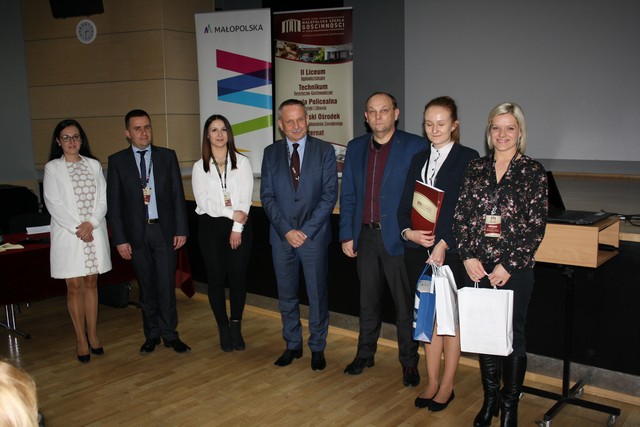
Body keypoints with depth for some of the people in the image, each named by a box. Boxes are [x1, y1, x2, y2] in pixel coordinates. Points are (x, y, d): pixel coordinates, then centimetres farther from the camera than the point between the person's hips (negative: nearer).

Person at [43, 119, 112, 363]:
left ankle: (93, 335, 16)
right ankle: (81, 340, 9)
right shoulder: (52, 168, 1)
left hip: (95, 232, 2)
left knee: (91, 283, 8)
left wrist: (91, 223, -11)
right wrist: (77, 228, -13)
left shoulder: (94, 165, 9)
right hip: (67, 234, -2)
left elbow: (103, 198, 3)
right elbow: (53, 204, -6)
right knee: (74, 286, 1)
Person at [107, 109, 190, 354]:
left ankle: (170, 334, 13)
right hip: (136, 233, 0)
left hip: (164, 230, 0)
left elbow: (178, 195, 3)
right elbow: (113, 203, 1)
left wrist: (181, 229, -3)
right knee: (146, 287, 9)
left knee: (166, 285, 1)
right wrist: (120, 239, -5)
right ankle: (152, 334, 23)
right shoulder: (117, 161, 2)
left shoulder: (167, 156, 4)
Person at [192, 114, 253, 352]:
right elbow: (203, 201, -5)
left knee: (237, 277, 1)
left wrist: (237, 228, -10)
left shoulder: (242, 162, 3)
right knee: (216, 278, 4)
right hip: (210, 226, 1)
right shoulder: (199, 167, 4)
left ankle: (236, 327, 17)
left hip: (239, 226, 0)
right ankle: (223, 329, 18)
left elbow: (245, 198, -3)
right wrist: (232, 214, -13)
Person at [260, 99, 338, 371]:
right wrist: (286, 230, -11)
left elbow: (329, 195, -7)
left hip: (314, 236, -2)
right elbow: (267, 196, 1)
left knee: (317, 295, 7)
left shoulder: (325, 151, -2)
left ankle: (317, 348, 23)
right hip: (282, 236, 2)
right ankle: (293, 345, 29)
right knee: (286, 296, 12)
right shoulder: (271, 153, 5)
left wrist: (306, 230, -13)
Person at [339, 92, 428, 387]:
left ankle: (409, 362, 22)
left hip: (399, 238, -4)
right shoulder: (356, 148, 8)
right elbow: (347, 195, 9)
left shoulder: (415, 146, -6)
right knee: (367, 301, 17)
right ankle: (365, 354, 33)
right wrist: (346, 235, 5)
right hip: (365, 237, 4)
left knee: (405, 304, 7)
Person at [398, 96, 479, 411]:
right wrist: (408, 232, -9)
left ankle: (447, 386, 21)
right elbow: (405, 204, 9)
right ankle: (432, 382, 25)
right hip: (418, 252, 5)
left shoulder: (468, 159, -5)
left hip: (450, 252, -5)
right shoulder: (419, 160, 12)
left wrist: (443, 244, -17)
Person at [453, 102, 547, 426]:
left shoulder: (533, 172, -2)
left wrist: (508, 265, -11)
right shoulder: (476, 169, 7)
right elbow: (460, 215, 5)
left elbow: (536, 227, -6)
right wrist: (468, 256, -7)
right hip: (478, 268, 3)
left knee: (512, 335, 6)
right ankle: (490, 399, 28)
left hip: (515, 269, -3)